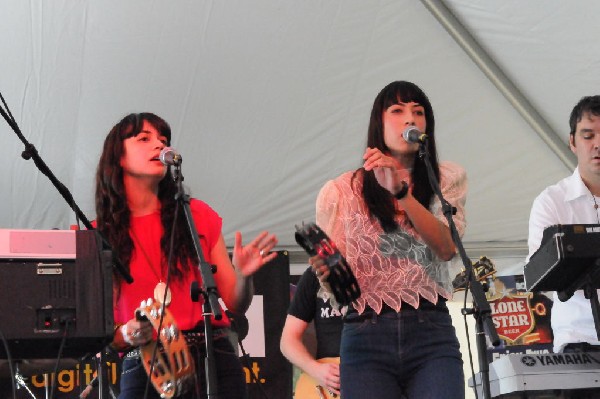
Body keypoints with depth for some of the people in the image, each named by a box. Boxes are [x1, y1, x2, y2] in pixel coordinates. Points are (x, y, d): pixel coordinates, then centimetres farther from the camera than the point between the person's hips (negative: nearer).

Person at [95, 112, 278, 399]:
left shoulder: (198, 216, 8)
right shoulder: (100, 235, 4)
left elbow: (235, 305, 10)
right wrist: (127, 335, -15)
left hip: (214, 365, 2)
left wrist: (243, 275, -10)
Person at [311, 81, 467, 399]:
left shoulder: (447, 180, 10)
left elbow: (446, 247, -8)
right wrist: (325, 274, -18)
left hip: (432, 334, 1)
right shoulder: (340, 192, 6)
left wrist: (402, 192, -19)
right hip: (366, 339, 0)